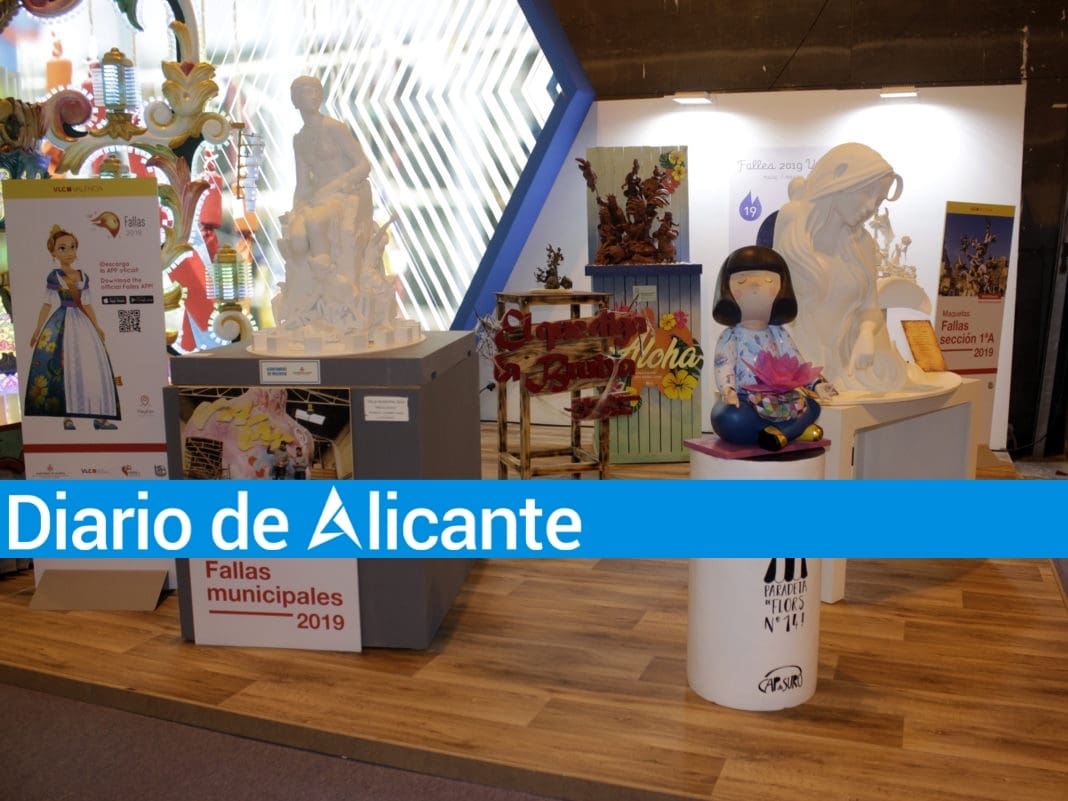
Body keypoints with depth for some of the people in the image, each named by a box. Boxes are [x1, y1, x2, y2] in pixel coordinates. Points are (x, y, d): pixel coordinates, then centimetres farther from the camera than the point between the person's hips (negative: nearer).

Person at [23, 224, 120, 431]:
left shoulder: (83, 276, 8)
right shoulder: (53, 276, -1)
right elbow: (47, 304, 2)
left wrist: (96, 327, 10)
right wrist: (38, 329, 0)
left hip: (82, 323, 3)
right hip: (60, 324, -3)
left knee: (92, 366, -3)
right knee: (62, 367, -3)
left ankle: (99, 416, -1)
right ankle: (67, 417, 3)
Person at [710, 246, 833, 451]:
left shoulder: (779, 335, 12)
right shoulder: (731, 337, -2)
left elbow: (796, 363, 13)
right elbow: (723, 366, -14)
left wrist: (816, 383, -1)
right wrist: (727, 389, -33)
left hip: (779, 399, 5)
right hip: (744, 400, -5)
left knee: (811, 406, -10)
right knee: (729, 418, -36)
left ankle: (776, 433, -24)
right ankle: (794, 428, -27)